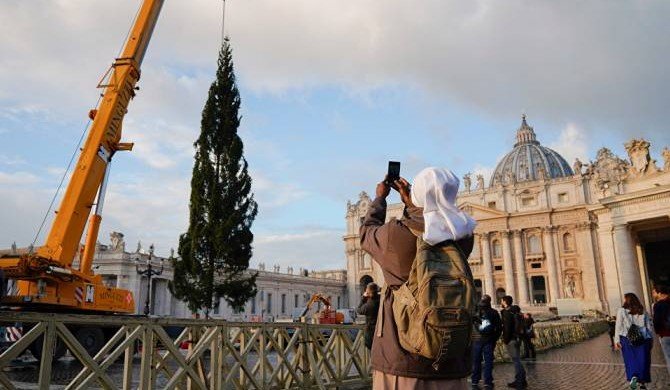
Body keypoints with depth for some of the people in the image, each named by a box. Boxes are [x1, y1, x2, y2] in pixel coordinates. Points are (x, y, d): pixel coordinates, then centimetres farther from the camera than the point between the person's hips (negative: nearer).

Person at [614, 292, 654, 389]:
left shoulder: (622, 311, -1)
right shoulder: (643, 311, 8)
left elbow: (619, 326, -5)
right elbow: (649, 327, 10)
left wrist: (616, 341, -4)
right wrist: (650, 340, 17)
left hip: (627, 339, -2)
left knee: (630, 359, 5)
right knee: (643, 360, 8)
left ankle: (633, 376, -17)